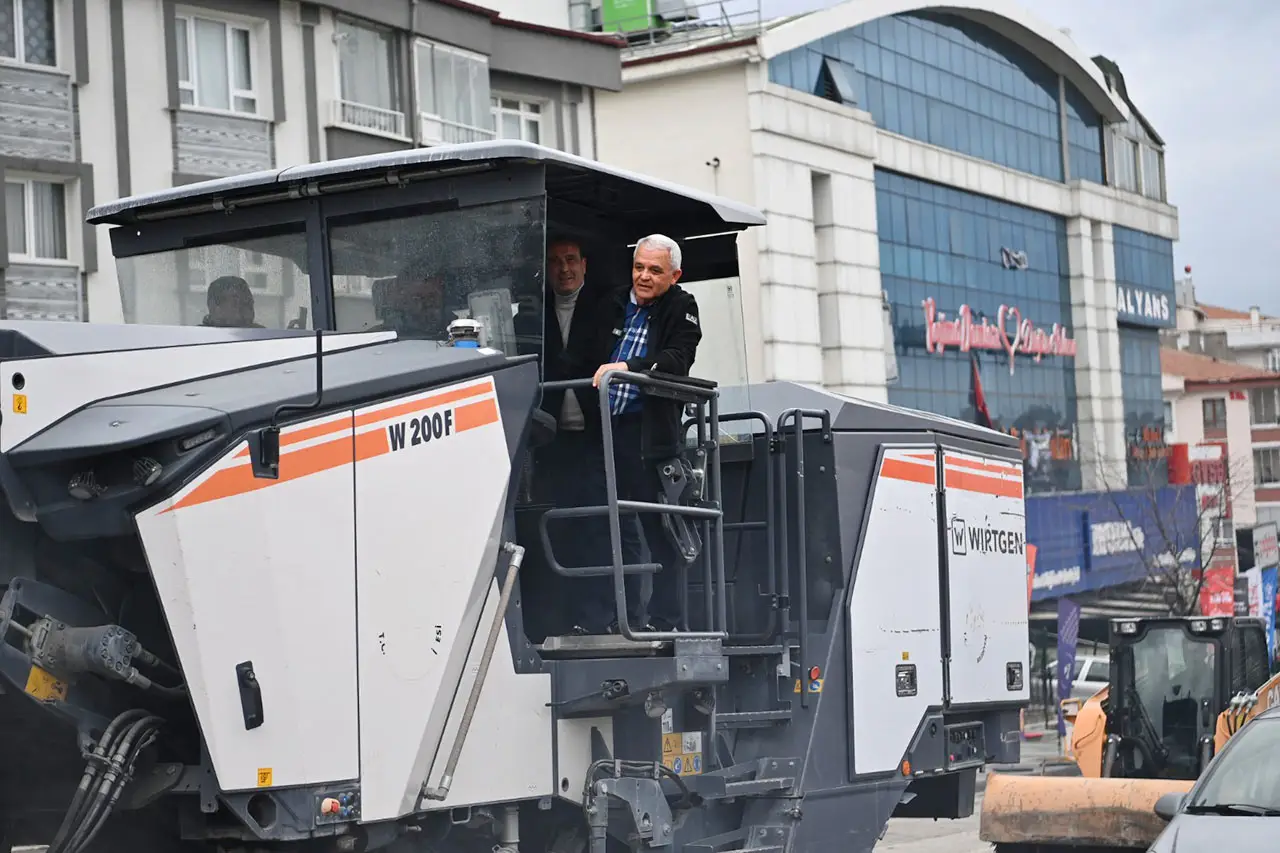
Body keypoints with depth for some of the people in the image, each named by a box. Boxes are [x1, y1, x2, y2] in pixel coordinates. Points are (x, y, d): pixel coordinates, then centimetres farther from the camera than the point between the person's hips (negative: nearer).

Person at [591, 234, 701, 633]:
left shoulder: (681, 308, 0)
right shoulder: (615, 306, 16)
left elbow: (679, 360, -17)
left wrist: (627, 367, -30)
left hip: (651, 432, -6)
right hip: (610, 431, 6)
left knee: (659, 529, -5)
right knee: (618, 528, 9)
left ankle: (663, 621, -1)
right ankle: (626, 618, 15)